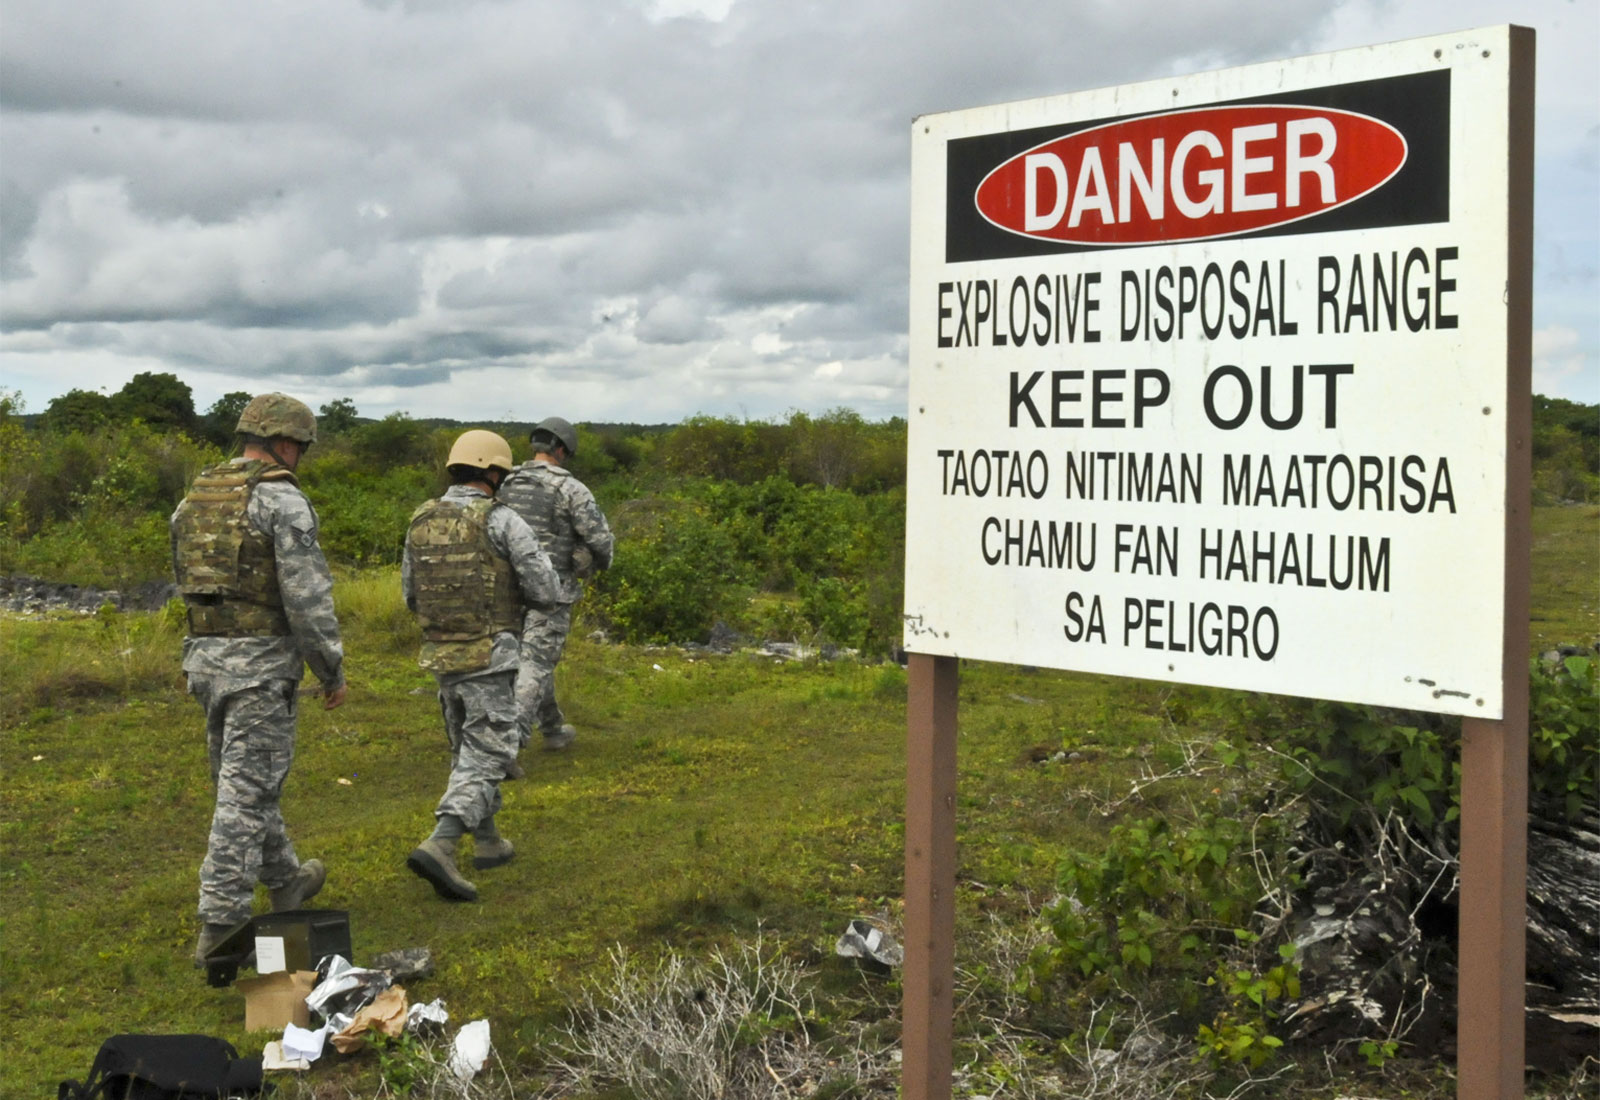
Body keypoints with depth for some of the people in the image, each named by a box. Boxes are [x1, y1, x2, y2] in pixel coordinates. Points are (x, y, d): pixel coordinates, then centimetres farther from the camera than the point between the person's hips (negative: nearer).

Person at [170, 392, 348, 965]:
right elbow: (308, 597, -17)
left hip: (204, 655, 8)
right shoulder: (284, 502, -13)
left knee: (243, 776, 21)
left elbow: (188, 583, 17)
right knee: (246, 791, -4)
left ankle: (285, 880, 39)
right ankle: (220, 928, -3)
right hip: (264, 661, -8)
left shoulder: (193, 499, 10)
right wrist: (333, 670, -6)